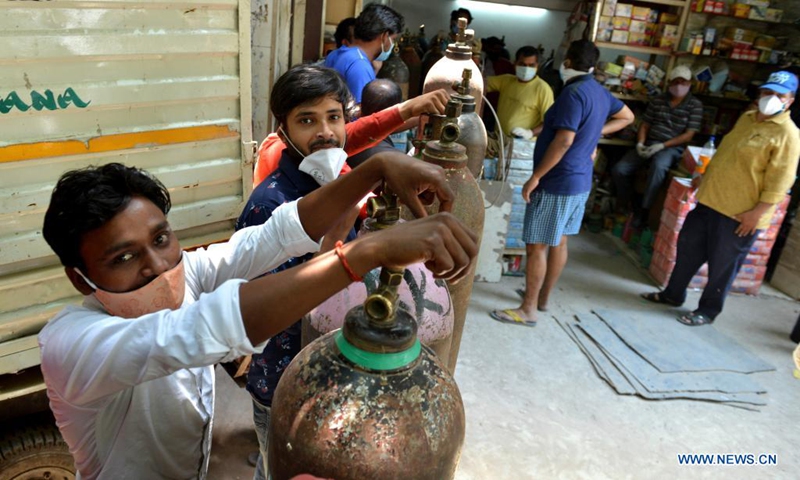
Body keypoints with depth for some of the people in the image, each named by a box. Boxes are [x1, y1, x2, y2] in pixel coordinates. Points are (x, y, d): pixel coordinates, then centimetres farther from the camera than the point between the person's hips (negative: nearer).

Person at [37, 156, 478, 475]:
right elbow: (201, 331, -51)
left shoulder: (183, 274, -16)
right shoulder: (69, 341, -33)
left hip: (195, 469, 5)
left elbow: (277, 236, -23)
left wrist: (379, 167, -36)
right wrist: (373, 249, -58)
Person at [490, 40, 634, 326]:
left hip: (557, 183, -10)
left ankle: (528, 310, 4)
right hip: (580, 181, 10)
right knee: (559, 242, 17)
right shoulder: (600, 92, 11)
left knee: (537, 246, -3)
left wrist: (535, 177, -22)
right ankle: (543, 297, 31)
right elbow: (627, 117, 27)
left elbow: (564, 141, -27)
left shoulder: (574, 93, -18)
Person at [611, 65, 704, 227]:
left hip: (672, 148, -4)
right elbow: (645, 125, 11)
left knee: (658, 164, -40)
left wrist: (662, 145, -16)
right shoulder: (657, 101, 11)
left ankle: (644, 209, -29)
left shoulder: (695, 105, 1)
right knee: (619, 170, -16)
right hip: (649, 144, 4)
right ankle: (624, 204, 9)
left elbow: (688, 135, -6)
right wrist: (640, 143, -9)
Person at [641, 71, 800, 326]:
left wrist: (758, 212, -20)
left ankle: (708, 310, 21)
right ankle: (673, 293, 32)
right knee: (688, 247, 16)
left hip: (739, 214, -8)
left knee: (722, 264, 5)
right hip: (710, 199, 8)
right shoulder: (747, 118, 12)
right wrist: (705, 176, 25)